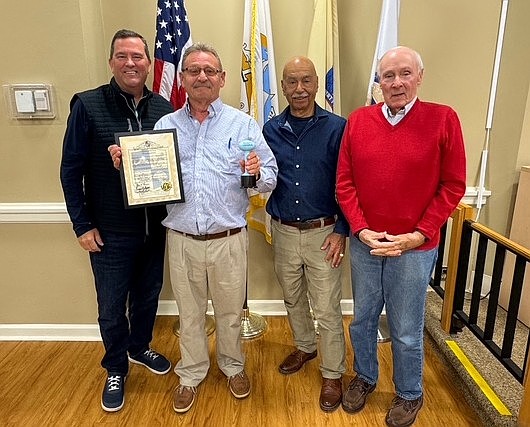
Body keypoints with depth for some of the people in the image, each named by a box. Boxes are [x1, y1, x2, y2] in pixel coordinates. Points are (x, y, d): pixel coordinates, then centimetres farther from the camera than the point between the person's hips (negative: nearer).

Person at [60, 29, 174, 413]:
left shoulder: (163, 108, 1)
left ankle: (140, 348, 47)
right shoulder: (87, 105, -8)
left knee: (148, 295, 20)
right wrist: (82, 225, -8)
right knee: (112, 308, 12)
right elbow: (71, 170, -6)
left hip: (155, 226, 3)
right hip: (110, 231, -3)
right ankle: (116, 369, 37)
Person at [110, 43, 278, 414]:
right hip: (181, 240, 2)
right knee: (189, 313, 19)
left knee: (230, 311, 17)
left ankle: (233, 366, 43)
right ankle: (191, 373, 42)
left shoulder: (243, 124, -1)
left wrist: (258, 173, -26)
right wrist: (126, 163, -10)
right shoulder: (165, 125, 6)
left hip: (229, 240, -1)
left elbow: (271, 178, -4)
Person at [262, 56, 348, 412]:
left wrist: (341, 230, -10)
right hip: (284, 232, 4)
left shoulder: (337, 127, -7)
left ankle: (333, 375, 27)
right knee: (293, 299, 21)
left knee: (327, 309, 5)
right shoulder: (271, 130, 3)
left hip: (322, 232, -4)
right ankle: (305, 346, 47)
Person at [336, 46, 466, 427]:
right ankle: (364, 377, 45)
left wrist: (419, 234, -12)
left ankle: (410, 395, 39)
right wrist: (361, 230, -8)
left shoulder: (443, 119, -5)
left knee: (406, 331, 13)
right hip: (364, 243, 3)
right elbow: (344, 182, 1)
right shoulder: (358, 120, 1)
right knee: (363, 319, 19)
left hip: (414, 248, -2)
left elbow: (453, 186, -5)